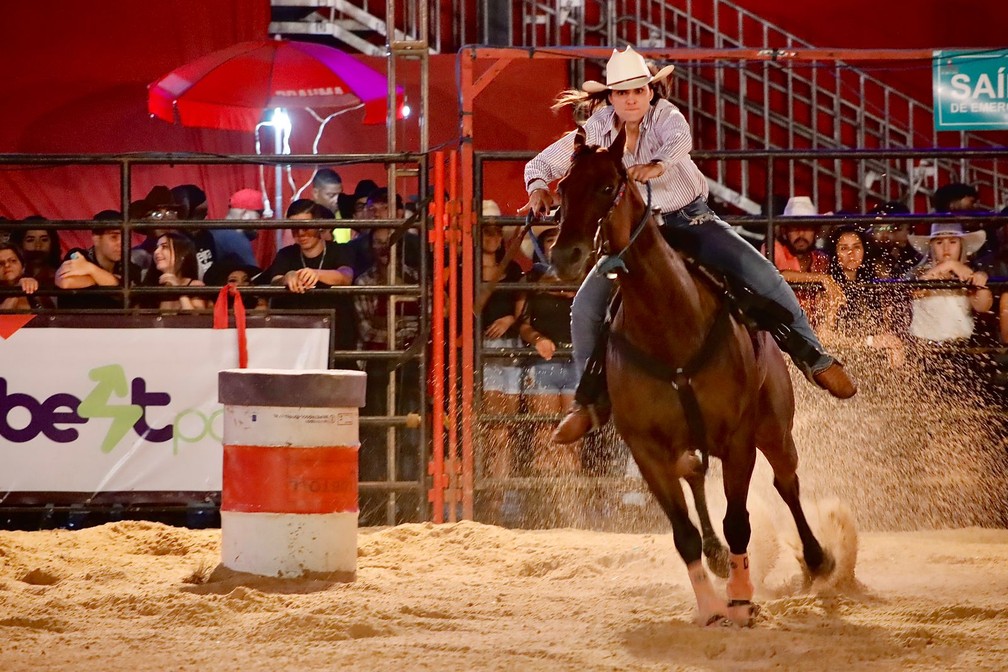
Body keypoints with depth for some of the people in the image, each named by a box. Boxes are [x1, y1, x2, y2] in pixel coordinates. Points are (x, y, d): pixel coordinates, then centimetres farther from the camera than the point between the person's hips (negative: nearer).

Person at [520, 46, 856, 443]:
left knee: (763, 276, -19)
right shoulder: (596, 131, -6)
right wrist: (538, 187, -27)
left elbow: (680, 140, -37)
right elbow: (543, 163, -2)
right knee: (585, 307, -13)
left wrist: (657, 164, -60)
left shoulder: (664, 115, -12)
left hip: (690, 220, -2)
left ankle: (811, 356, -6)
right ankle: (591, 398, 5)